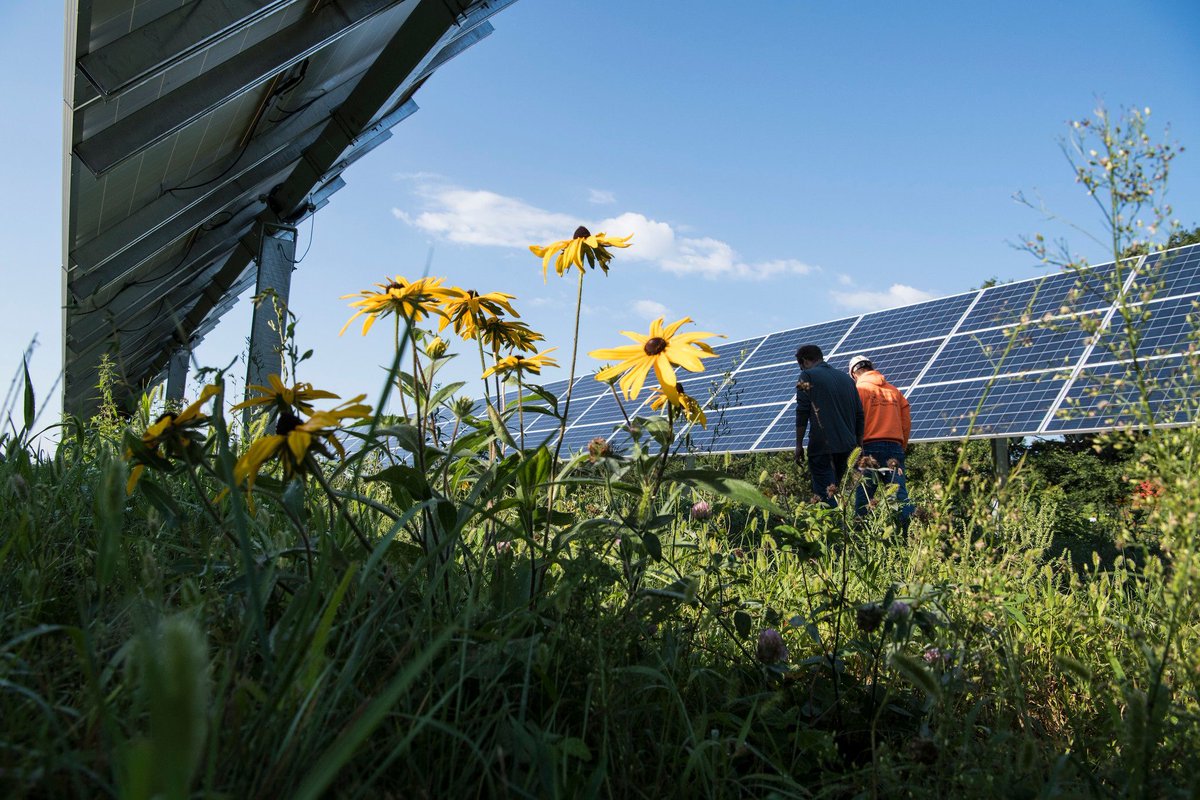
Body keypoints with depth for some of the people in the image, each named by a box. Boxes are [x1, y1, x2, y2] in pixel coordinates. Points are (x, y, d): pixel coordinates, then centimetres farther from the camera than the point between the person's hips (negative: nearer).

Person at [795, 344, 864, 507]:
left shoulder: (807, 376, 0)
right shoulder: (846, 378, 18)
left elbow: (802, 412, -9)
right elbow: (859, 414, 16)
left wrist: (799, 444, -5)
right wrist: (858, 446, 21)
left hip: (822, 446, -6)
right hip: (848, 446, 6)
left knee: (825, 495, -6)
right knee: (835, 491, 16)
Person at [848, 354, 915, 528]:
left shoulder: (859, 389, 2)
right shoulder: (894, 390, 17)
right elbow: (906, 422, 15)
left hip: (870, 448, -4)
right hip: (895, 447, 4)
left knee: (863, 496, 0)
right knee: (900, 494, -3)